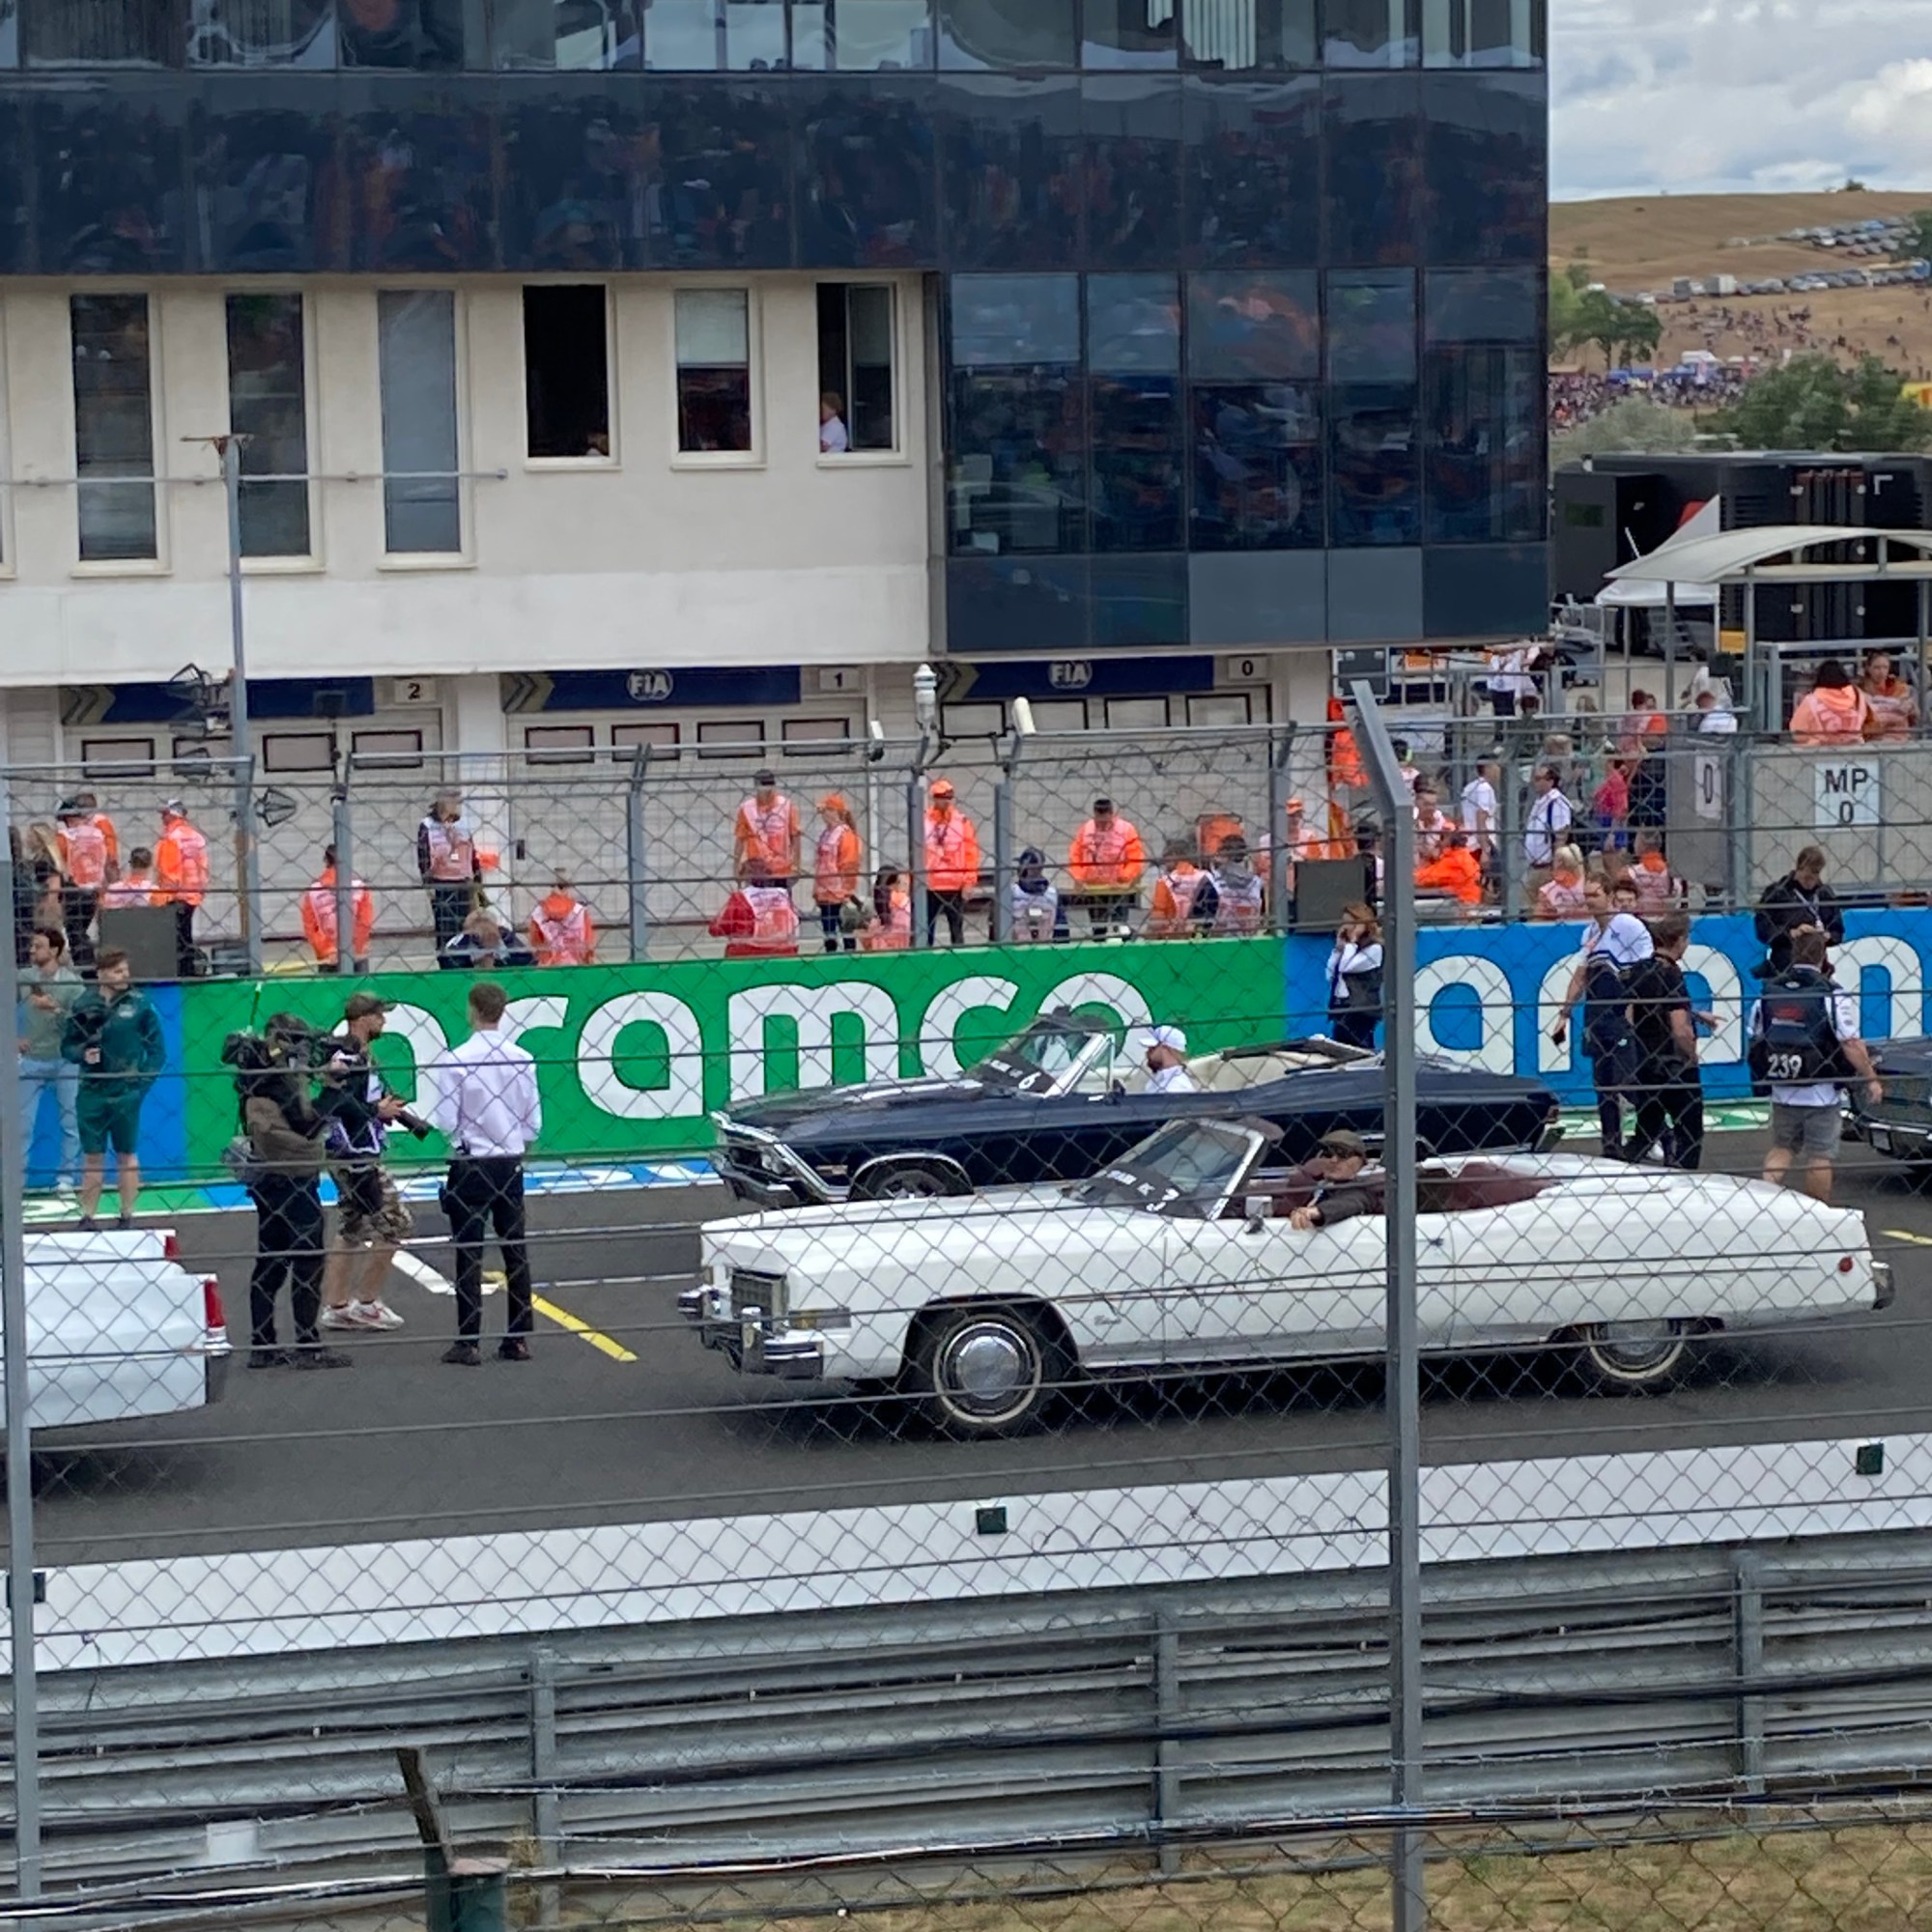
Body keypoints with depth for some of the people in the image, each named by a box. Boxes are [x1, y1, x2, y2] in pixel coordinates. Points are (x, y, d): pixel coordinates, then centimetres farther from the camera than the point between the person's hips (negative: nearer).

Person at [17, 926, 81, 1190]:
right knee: (22, 1122, -1)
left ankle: (67, 1177, 16)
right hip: (31, 1061, 1)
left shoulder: (72, 982, -5)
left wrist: (55, 1008, -24)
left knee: (71, 1122, 5)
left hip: (65, 1061, -1)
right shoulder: (23, 979, -1)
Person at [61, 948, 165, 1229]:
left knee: (127, 1155, 8)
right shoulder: (83, 1005, 1)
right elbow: (67, 1045, 8)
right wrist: (82, 1053, -13)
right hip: (92, 1092, 2)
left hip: (126, 1093, -1)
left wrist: (144, 1079, -9)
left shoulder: (140, 1003, -4)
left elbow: (157, 1048, 0)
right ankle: (87, 1218, 14)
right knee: (92, 1157, 8)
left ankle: (128, 1217, 16)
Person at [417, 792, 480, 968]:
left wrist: (477, 880, 12)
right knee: (444, 930, -3)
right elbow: (423, 857, -6)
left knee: (464, 928, 4)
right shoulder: (427, 827, -3)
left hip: (463, 885, 4)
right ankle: (447, 966, 1)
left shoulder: (463, 825, 11)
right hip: (441, 886, -4)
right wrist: (428, 884, -11)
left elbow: (473, 855, 15)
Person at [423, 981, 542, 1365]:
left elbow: (445, 1123, -11)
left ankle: (468, 1343, -1)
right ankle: (518, 1339, 13)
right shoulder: (522, 1060, -2)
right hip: (511, 1165, 4)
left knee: (469, 1254, 0)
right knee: (516, 1251, 10)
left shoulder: (453, 1061, -13)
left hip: (470, 1164, -4)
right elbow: (534, 1122, 3)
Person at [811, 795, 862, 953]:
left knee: (845, 927, -1)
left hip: (840, 893, -9)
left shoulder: (845, 835, -13)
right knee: (828, 928, 12)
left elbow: (849, 866, -15)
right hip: (825, 893, 9)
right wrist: (816, 890, 18)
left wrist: (847, 891, -17)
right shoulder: (824, 834, 14)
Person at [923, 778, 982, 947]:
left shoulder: (962, 822, 1)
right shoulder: (923, 822, 3)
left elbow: (971, 852, 0)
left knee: (957, 929, 5)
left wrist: (969, 881, -6)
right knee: (926, 929, 4)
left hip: (955, 886, -1)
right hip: (928, 886, 1)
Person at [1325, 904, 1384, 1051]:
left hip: (1361, 1010, -8)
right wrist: (1338, 947, 11)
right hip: (1341, 1008, 8)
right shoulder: (1349, 948, 19)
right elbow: (1330, 975, 15)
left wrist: (1352, 942, -2)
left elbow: (1346, 967, -14)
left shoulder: (1374, 948, -6)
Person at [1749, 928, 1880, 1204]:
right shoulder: (1832, 995, -13)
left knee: (1782, 1147, 18)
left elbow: (1754, 1039, 10)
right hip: (1820, 1093, -4)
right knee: (1819, 1156, 5)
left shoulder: (1768, 991, 3)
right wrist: (1871, 1079, -6)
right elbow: (1851, 1044, -16)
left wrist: (1764, 1076, 25)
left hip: (1781, 1091, 4)